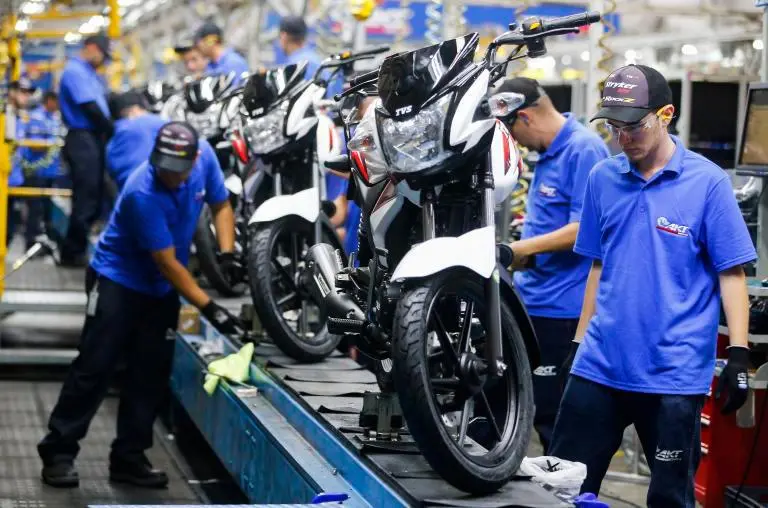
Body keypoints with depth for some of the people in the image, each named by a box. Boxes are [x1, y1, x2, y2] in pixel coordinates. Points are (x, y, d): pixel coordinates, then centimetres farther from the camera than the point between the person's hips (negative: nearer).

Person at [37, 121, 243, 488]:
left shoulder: (205, 156, -13)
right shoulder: (142, 194, -31)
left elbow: (221, 204, 6)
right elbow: (168, 264, -26)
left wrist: (227, 253, -9)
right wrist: (210, 309, -27)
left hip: (162, 290, 6)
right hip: (117, 279, -6)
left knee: (150, 375, 6)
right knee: (94, 368, -8)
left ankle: (129, 458, 14)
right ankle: (59, 453, -2)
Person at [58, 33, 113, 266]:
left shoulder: (90, 74, 19)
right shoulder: (75, 72, -11)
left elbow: (104, 103, 16)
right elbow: (90, 108, -16)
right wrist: (114, 132, -8)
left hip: (95, 138, 10)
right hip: (82, 139, -10)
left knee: (94, 197, 11)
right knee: (86, 199, -8)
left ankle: (76, 247, 18)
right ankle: (72, 253, -1)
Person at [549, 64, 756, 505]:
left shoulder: (708, 182, -7)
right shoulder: (602, 178, 6)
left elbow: (731, 272, -6)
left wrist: (738, 355, -12)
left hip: (675, 374, -4)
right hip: (600, 365, 4)